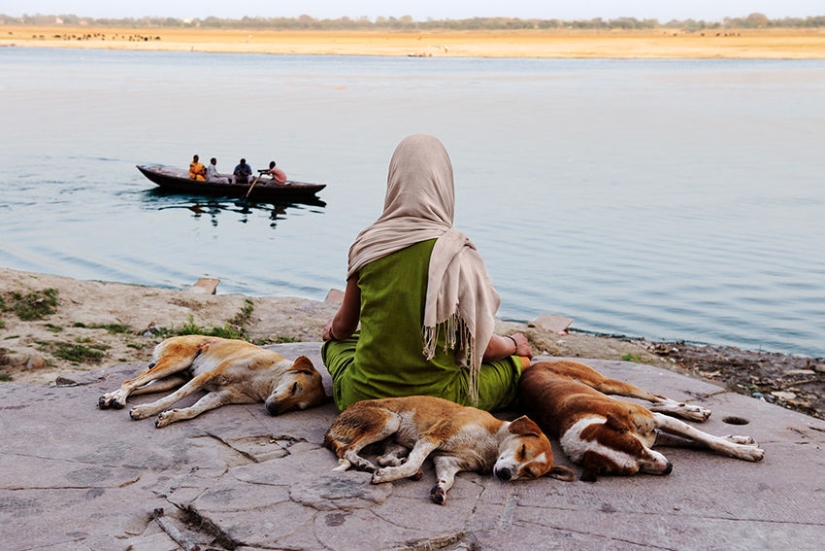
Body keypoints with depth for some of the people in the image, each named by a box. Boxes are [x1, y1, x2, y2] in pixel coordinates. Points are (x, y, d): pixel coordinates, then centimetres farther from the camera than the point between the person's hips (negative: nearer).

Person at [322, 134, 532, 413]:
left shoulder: (366, 245, -6)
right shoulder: (457, 253, -16)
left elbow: (344, 327, 7)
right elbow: (482, 345, -9)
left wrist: (332, 328, 33)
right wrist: (514, 344, 14)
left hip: (363, 399, 1)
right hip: (435, 399, -1)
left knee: (335, 341, 33)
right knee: (519, 360, 21)